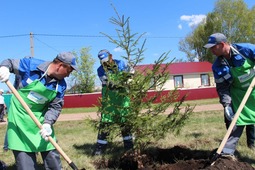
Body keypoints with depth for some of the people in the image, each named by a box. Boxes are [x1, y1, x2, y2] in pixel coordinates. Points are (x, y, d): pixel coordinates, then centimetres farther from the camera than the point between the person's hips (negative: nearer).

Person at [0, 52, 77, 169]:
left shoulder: (61, 85, -8)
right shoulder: (30, 64, -17)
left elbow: (55, 107, -8)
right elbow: (10, 63, -3)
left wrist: (47, 123, -24)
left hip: (41, 119, 3)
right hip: (19, 116, -3)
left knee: (52, 156, 8)